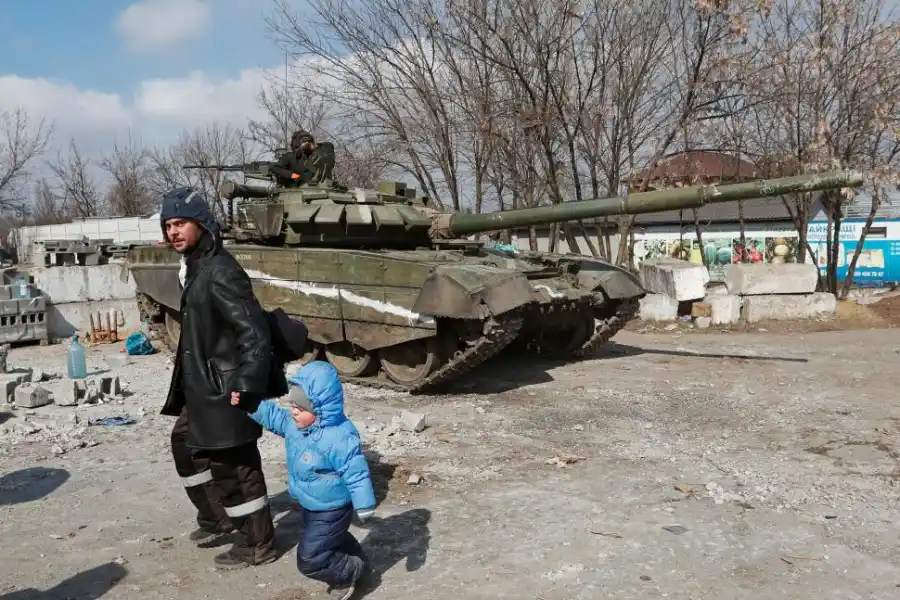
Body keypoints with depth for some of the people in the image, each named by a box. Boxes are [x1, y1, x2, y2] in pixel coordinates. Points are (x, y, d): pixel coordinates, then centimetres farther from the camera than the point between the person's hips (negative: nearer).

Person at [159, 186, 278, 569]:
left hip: (225, 387, -11)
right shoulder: (194, 267, 10)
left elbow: (253, 330, -26)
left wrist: (247, 385, -31)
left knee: (232, 464, -1)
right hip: (202, 383, 11)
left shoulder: (219, 271, -21)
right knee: (186, 444, 24)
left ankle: (257, 544, 15)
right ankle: (216, 518, 40)